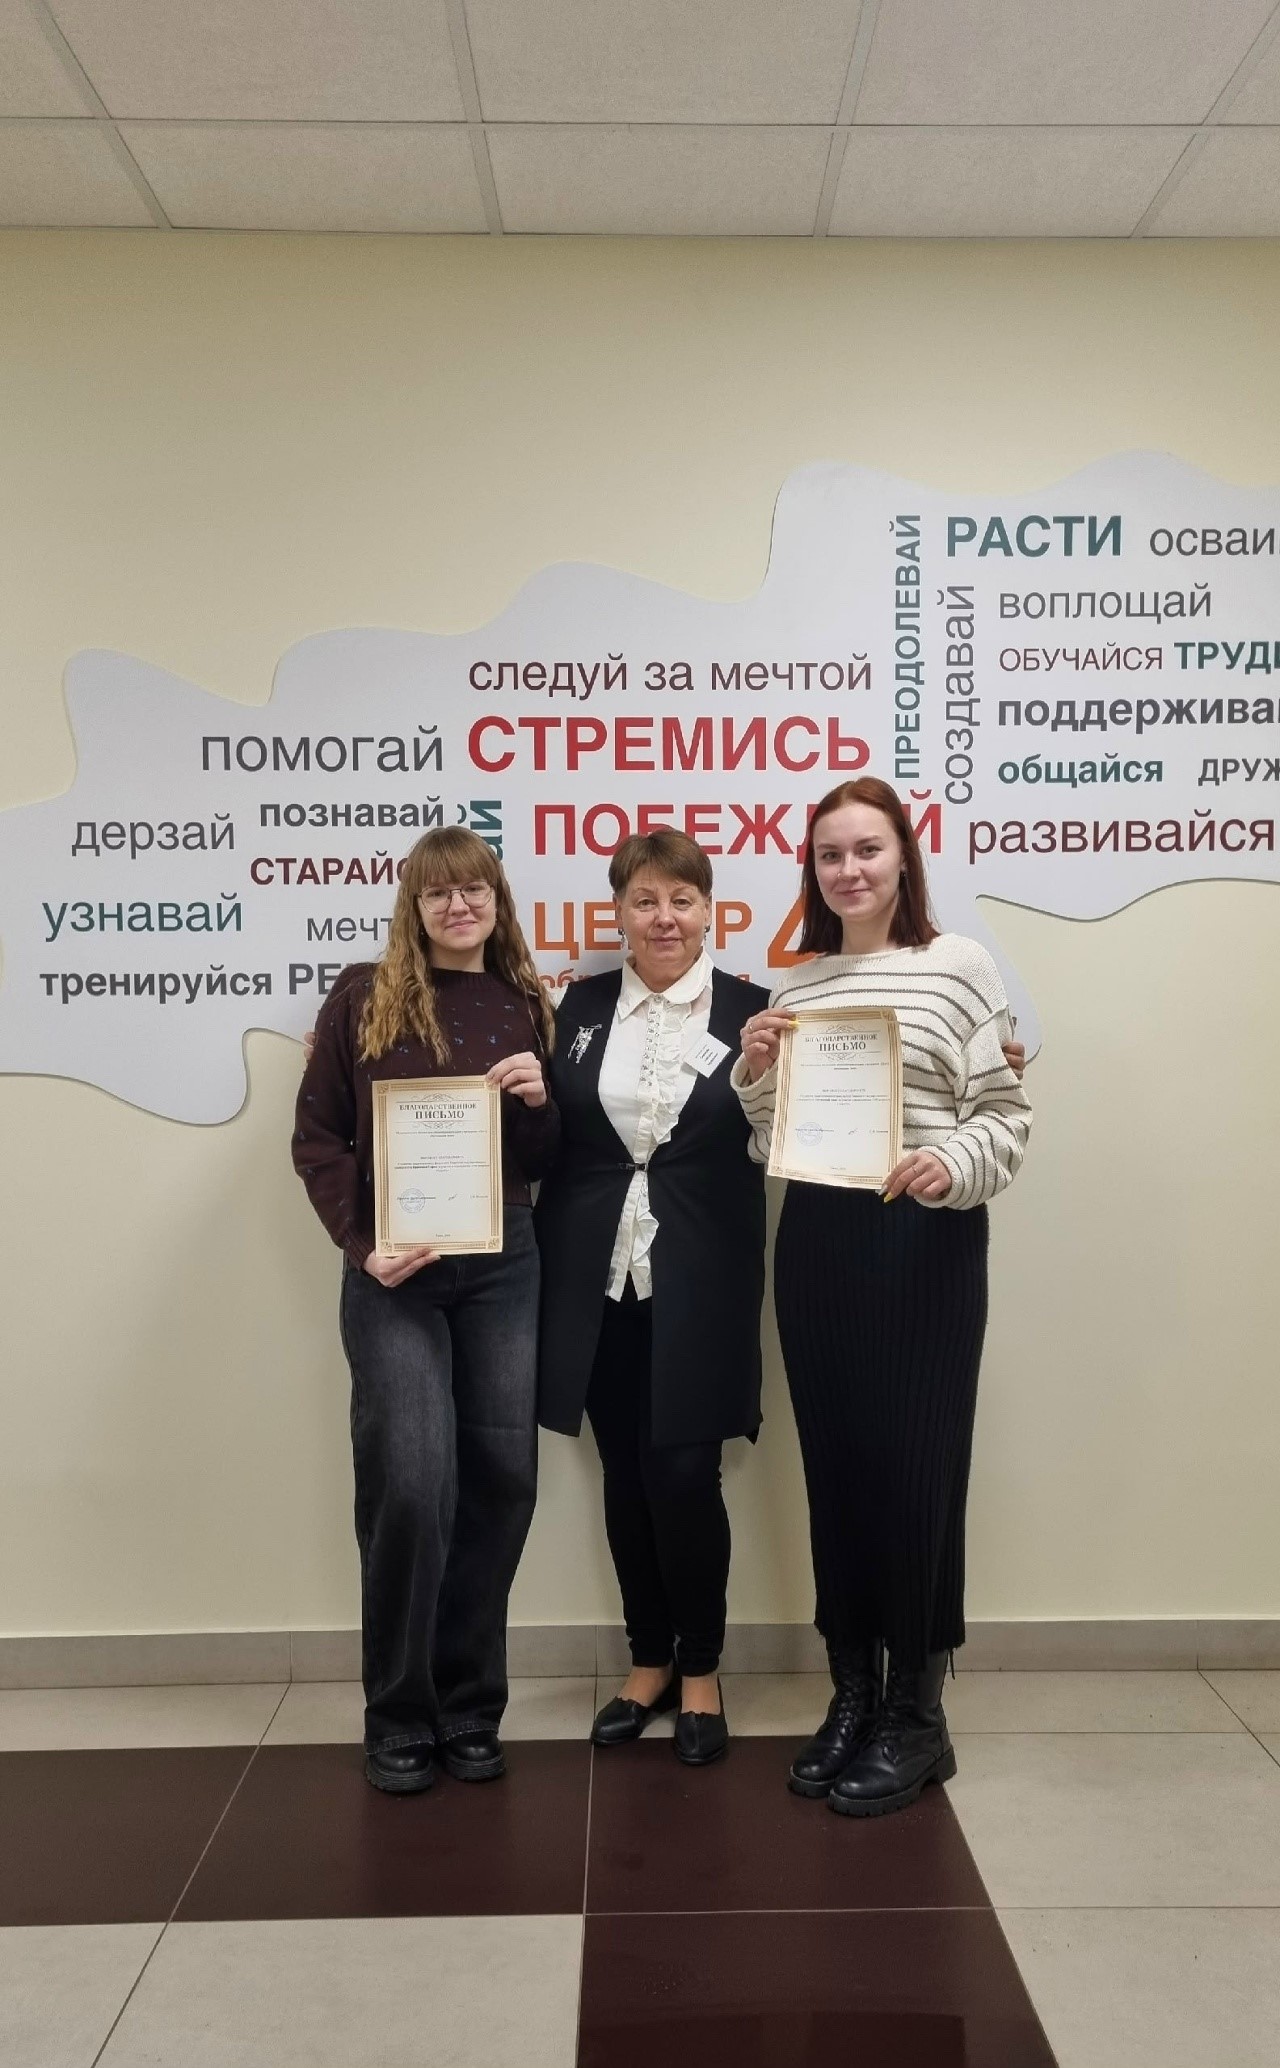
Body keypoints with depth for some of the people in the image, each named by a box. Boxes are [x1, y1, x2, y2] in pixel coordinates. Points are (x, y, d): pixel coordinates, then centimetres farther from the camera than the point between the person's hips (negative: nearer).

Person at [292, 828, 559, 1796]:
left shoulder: (526, 1007, 10)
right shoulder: (364, 997, 2)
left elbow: (549, 1161, 13)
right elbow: (317, 1136, 0)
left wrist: (539, 1101, -8)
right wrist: (361, 1245, -11)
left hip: (503, 1266, 3)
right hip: (393, 1272, -3)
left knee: (502, 1478, 4)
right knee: (411, 1486, -7)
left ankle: (469, 1702, 22)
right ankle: (400, 1715, 13)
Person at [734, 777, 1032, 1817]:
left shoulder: (962, 965, -3)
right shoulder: (794, 986, 12)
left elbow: (1006, 1112, -5)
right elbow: (770, 1145, 13)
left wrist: (955, 1163, -24)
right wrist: (757, 1075, -5)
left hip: (926, 1241, -4)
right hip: (815, 1240, 5)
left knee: (916, 1466, 0)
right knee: (835, 1465, 10)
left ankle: (917, 1718, 17)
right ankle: (854, 1697, 26)